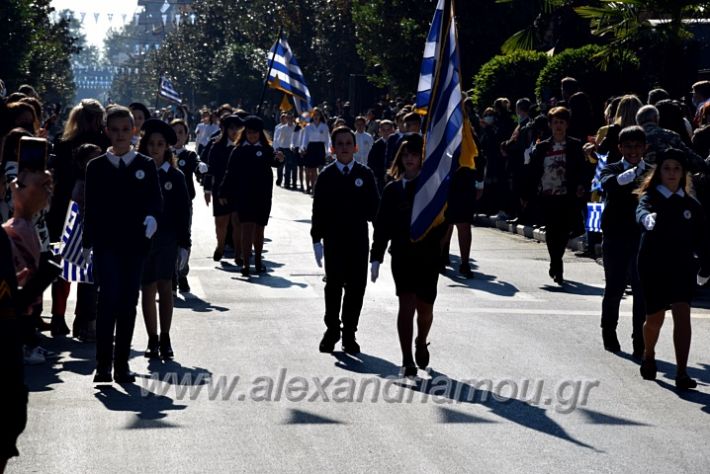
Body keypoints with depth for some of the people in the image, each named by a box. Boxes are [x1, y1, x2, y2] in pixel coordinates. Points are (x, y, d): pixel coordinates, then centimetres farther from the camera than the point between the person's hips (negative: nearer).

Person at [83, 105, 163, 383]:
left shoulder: (146, 166, 6)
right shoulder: (96, 167, 6)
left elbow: (155, 200, 0)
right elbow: (91, 207, 6)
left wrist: (152, 218, -22)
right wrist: (87, 243, 2)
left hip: (135, 243, 1)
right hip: (106, 244, -1)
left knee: (128, 304, 5)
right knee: (109, 298, -14)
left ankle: (122, 364, 13)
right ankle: (103, 364, -12)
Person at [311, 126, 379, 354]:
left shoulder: (365, 174, 3)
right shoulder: (327, 175, 2)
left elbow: (374, 207, 4)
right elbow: (318, 209, 2)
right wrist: (316, 239, -2)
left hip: (358, 239, 1)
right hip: (333, 239, -1)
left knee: (356, 287, 3)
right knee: (333, 286, 3)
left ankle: (349, 333, 13)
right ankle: (332, 330, 16)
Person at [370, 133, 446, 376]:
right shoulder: (393, 189, 6)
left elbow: (443, 221, -2)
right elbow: (382, 225, 6)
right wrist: (376, 257, 3)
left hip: (428, 255, 0)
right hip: (402, 254, 0)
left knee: (424, 306, 11)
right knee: (407, 304, -10)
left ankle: (421, 343, 40)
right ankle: (407, 360, -8)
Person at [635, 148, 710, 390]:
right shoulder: (650, 198, -5)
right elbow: (642, 212, -29)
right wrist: (647, 219, -53)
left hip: (682, 265, 2)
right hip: (653, 265, -2)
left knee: (682, 313, -13)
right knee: (654, 318, 8)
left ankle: (682, 373, -14)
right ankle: (648, 356, 39)